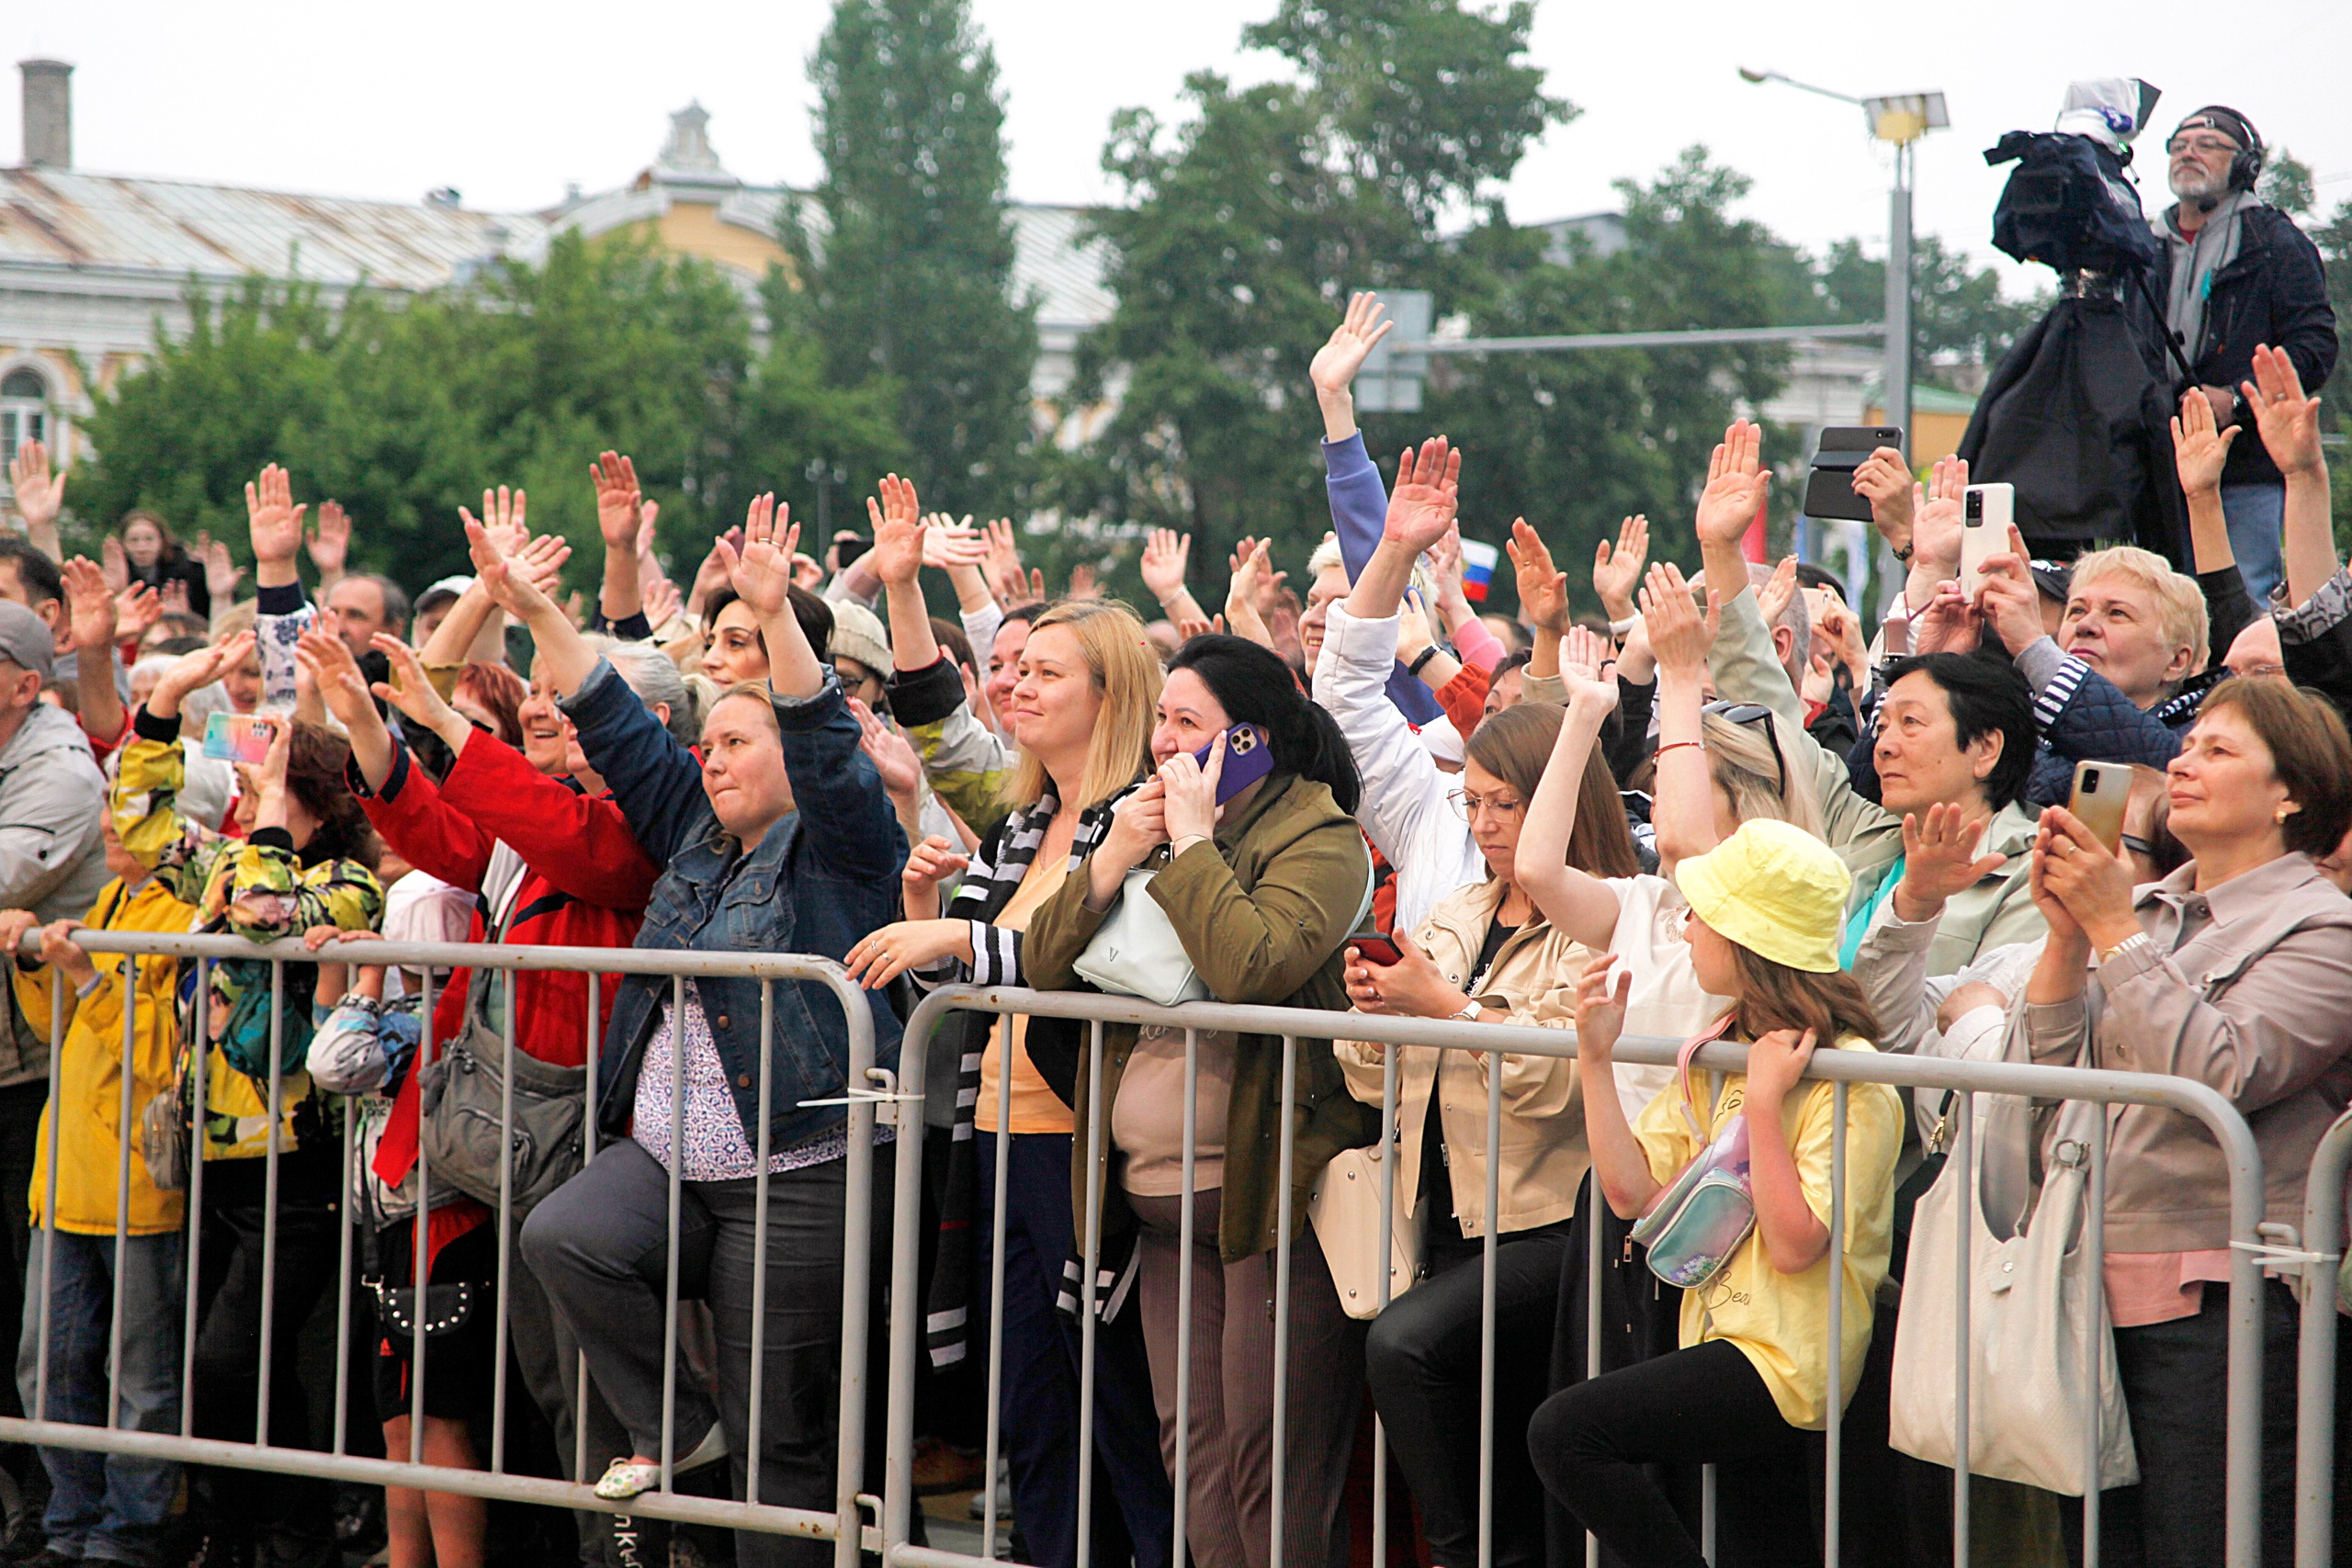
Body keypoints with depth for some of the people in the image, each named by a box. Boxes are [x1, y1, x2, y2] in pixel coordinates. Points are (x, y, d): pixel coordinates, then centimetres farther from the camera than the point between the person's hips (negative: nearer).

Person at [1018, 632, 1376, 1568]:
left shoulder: (1317, 838, -6)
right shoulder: (1154, 822, 18)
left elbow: (1253, 968, -25)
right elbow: (1043, 966, 11)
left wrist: (1192, 843, -15)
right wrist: (1113, 860, -3)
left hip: (1271, 1188, -8)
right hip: (1163, 1202, 8)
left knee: (1270, 1455, -7)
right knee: (1193, 1448, 6)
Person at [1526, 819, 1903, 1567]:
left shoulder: (1847, 1079, -14)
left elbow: (1795, 1245, -21)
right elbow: (1632, 1192, 5)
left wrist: (1763, 1100, -21)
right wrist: (1596, 1057, 1)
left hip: (1789, 1359, -9)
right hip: (1725, 1338, 9)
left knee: (1565, 1430, -20)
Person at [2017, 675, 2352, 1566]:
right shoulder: (2150, 910, 16)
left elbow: (2218, 1075, -19)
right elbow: (2049, 1075, 11)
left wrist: (2114, 930, -14)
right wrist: (2067, 932, -2)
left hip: (2222, 1305, -7)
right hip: (2110, 1296, 7)